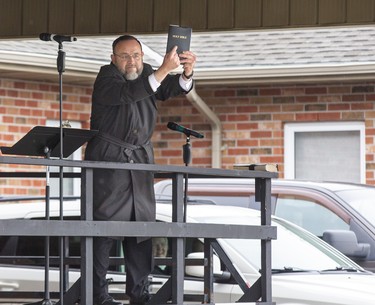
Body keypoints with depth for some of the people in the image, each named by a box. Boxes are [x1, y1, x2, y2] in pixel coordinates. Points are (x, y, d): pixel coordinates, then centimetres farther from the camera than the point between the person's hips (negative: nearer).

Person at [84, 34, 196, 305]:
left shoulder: (147, 74, 9)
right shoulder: (107, 77, -8)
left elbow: (174, 89, -2)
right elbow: (129, 93, -28)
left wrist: (186, 72, -25)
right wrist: (164, 70, -34)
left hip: (140, 159, 6)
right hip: (108, 158, -5)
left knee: (142, 221, 1)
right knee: (105, 222, -9)